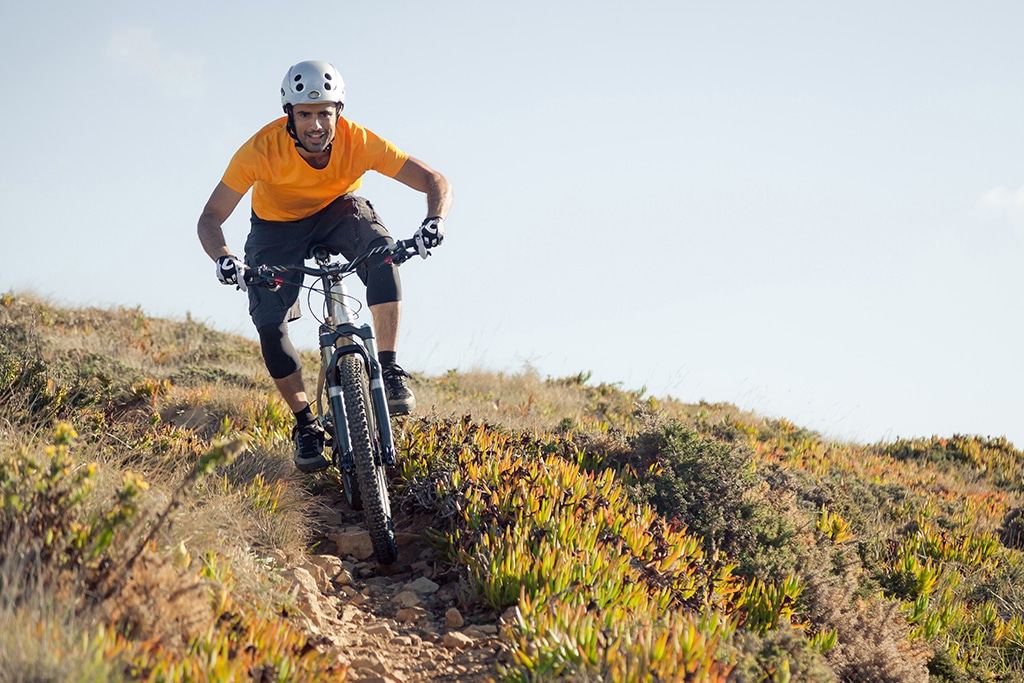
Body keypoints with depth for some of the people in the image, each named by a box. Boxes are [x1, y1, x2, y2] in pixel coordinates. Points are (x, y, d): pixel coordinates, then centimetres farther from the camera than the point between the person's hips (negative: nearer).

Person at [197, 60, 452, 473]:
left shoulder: (358, 142, -29)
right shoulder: (263, 149, -31)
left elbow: (436, 182, -28)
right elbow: (211, 217, -27)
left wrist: (434, 222, -50)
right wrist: (224, 259, -49)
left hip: (337, 213, 0)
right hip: (277, 228, 0)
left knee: (381, 249, -34)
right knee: (269, 325, -18)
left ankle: (389, 367, -26)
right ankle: (306, 425, 1)